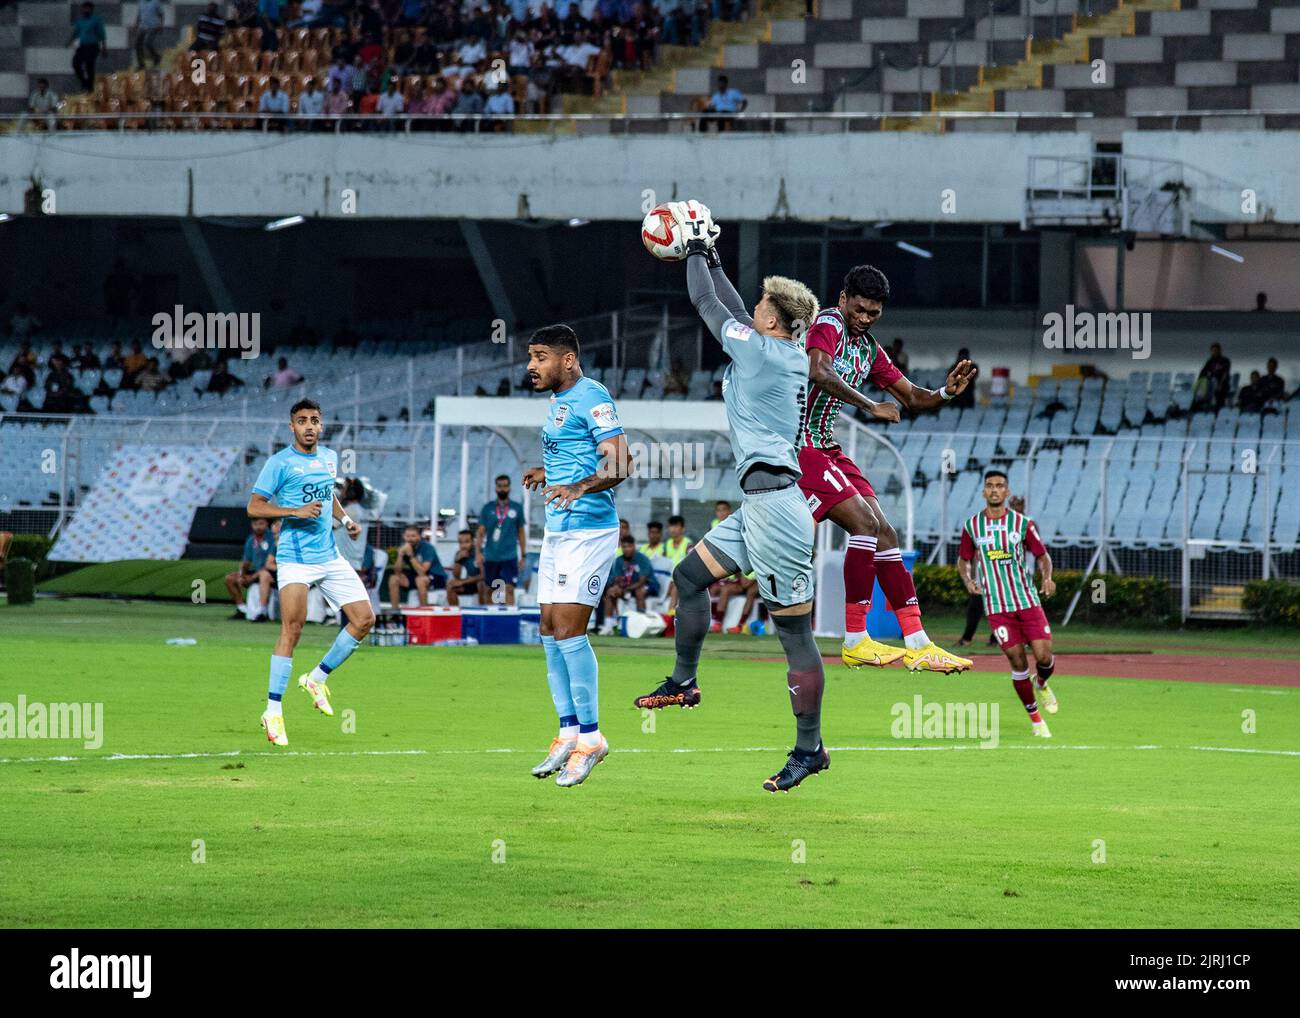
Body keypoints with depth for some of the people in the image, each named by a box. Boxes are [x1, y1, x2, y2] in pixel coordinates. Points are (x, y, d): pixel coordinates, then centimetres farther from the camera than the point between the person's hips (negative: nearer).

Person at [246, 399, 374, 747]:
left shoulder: (330, 458, 13)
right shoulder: (280, 463, -7)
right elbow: (254, 507, -8)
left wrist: (345, 518, 11)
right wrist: (296, 512, -19)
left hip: (329, 557, 7)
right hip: (295, 558, -7)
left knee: (364, 619, 2)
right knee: (292, 628, -16)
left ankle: (317, 678, 19)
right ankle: (273, 711, -13)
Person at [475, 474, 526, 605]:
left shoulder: (517, 508, 6)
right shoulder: (488, 508, 5)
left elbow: (521, 533, 11)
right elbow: (480, 532, 5)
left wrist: (523, 556, 9)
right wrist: (478, 552, -7)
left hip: (509, 556, -1)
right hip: (490, 558, 1)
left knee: (509, 589, -13)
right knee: (490, 590, 7)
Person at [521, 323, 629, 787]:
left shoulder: (591, 397, -13)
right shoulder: (558, 402, 16)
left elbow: (617, 465, -22)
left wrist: (579, 487, -34)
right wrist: (546, 473, 35)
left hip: (588, 530, -10)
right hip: (558, 530, 10)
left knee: (568, 631, -13)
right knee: (550, 632, 8)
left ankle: (590, 736, -6)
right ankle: (569, 733, 15)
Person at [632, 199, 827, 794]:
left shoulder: (759, 349, -12)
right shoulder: (790, 356, 12)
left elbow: (709, 304, 0)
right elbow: (731, 309, 28)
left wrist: (697, 248, 14)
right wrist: (709, 254, 34)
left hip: (774, 504, -10)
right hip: (760, 505, 10)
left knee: (794, 629, -6)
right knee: (690, 575, 19)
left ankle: (809, 749, -3)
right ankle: (684, 682, 29)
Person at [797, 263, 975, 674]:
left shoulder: (869, 348, 15)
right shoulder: (828, 325, -12)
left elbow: (911, 397, 21)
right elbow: (819, 372, -32)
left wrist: (946, 392, 0)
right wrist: (869, 407, -33)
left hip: (827, 449, 10)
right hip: (799, 444, -10)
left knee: (885, 534, 5)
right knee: (865, 522, -18)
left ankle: (918, 645, 7)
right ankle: (855, 642, -14)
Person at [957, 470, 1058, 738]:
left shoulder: (1022, 523, 2)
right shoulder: (972, 526, 3)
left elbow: (1043, 555, 9)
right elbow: (963, 561, 14)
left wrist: (1047, 577, -12)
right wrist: (968, 580, -7)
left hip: (1028, 601, 0)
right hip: (997, 605, 0)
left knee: (1044, 655, -10)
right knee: (1017, 661, -5)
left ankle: (1042, 685, 27)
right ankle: (1035, 719, 8)